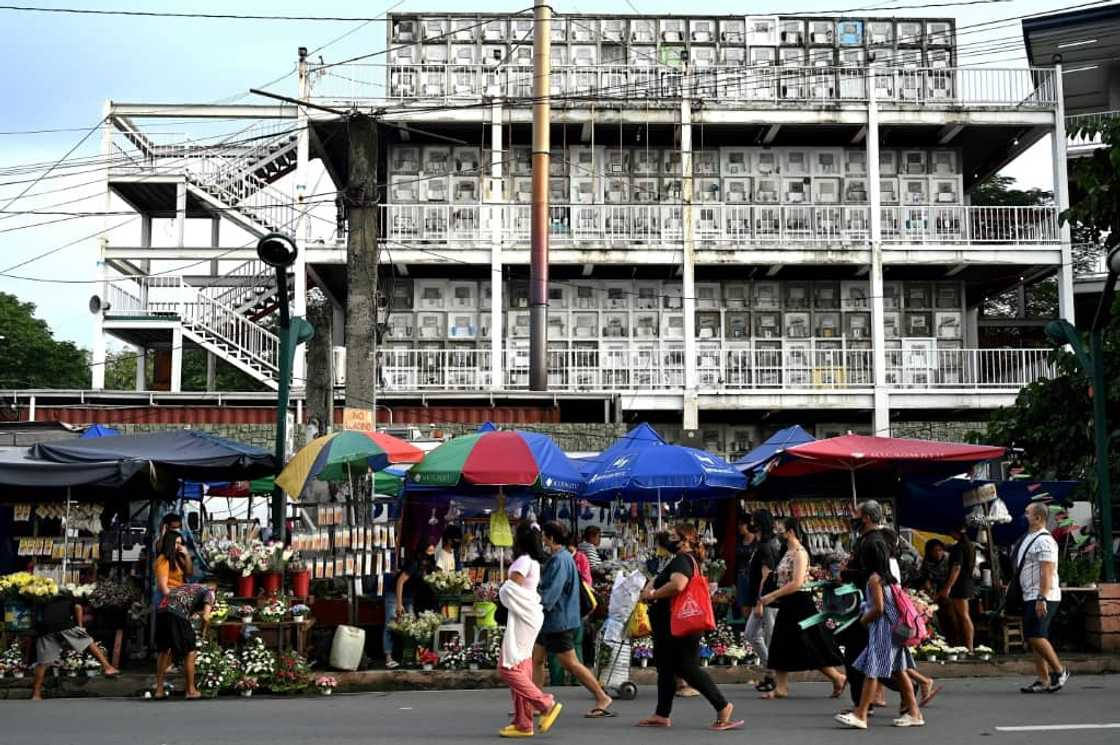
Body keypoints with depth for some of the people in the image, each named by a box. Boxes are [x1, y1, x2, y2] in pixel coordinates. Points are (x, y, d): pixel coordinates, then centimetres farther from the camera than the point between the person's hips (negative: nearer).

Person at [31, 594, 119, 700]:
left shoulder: (46, 604, 42)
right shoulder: (71, 601, 30)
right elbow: (78, 607, 8)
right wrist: (80, 626, 7)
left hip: (45, 629, 3)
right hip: (65, 626, -3)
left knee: (42, 663, 8)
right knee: (89, 643, 12)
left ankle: (36, 694, 9)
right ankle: (108, 667, 5)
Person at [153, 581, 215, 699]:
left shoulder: (188, 587, 36)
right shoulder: (209, 591, 16)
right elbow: (205, 617, 3)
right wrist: (203, 632, 19)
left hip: (161, 610, 7)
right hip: (177, 614, -7)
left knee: (164, 650, 23)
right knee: (190, 652, 9)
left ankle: (159, 690, 26)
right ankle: (191, 691, 15)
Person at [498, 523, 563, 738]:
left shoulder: (523, 560, -13)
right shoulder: (534, 561, 15)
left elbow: (510, 589, -20)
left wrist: (503, 590, -1)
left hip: (522, 617, -10)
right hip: (528, 615, 10)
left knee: (508, 667, -9)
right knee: (521, 669, 9)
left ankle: (546, 704, -8)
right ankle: (523, 723, 10)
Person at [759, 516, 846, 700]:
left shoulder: (799, 553, -16)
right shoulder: (788, 553, 12)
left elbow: (796, 583, -24)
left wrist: (772, 596, -21)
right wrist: (773, 597, 8)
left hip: (800, 604, -10)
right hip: (788, 605, 10)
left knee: (811, 649, -1)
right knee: (781, 646, 7)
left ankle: (838, 678, 14)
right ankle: (781, 688, 9)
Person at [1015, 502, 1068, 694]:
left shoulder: (1044, 541, -14)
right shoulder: (1027, 539, 16)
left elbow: (1047, 573, -21)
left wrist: (1041, 599, -26)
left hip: (1043, 598, -10)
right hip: (1030, 598, 10)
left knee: (1035, 636, -15)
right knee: (1033, 638, 7)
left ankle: (1059, 671, 1)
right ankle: (1043, 680, 10)